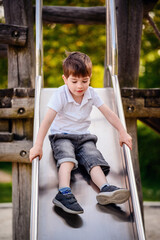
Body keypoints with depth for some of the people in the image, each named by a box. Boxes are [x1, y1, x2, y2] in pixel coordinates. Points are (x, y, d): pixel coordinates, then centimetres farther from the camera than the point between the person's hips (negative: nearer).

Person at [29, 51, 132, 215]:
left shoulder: (91, 94, -1)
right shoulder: (60, 95, -14)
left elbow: (108, 113, 5)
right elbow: (47, 120, -21)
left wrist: (123, 133, 1)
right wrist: (37, 146, -28)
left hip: (83, 136, 4)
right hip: (61, 136, -3)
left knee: (94, 158, -24)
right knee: (67, 158, -33)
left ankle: (105, 189, -45)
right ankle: (64, 193, -50)